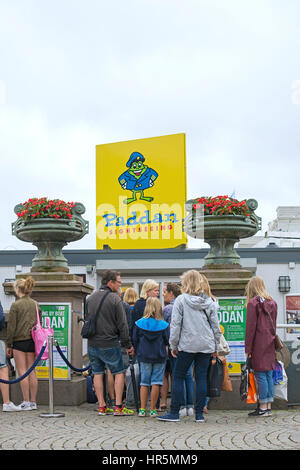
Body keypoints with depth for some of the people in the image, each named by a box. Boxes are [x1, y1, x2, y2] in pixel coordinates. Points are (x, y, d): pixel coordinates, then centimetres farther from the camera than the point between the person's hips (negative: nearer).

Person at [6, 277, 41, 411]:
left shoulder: (15, 305, -9)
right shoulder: (35, 304, 8)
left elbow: (11, 327, -8)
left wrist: (9, 345, -2)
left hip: (19, 341, -5)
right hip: (33, 341, 6)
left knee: (22, 372, -1)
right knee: (32, 371, 9)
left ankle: (26, 402, -2)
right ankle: (33, 401, 12)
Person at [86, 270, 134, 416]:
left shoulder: (90, 298, 9)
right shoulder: (114, 299, -11)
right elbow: (122, 324, -10)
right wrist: (128, 345, -4)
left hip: (92, 343, 6)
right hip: (110, 343, -6)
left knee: (98, 373, 11)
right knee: (119, 372, 5)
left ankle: (102, 406, 13)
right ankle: (118, 407, 3)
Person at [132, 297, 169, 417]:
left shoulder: (139, 323, -4)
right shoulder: (164, 325, -7)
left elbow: (134, 341, 1)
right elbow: (167, 341, -1)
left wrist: (138, 352, 14)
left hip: (144, 356, 1)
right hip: (159, 357, -1)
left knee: (144, 382, 9)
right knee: (156, 383, 4)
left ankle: (142, 409, 8)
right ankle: (152, 409, 6)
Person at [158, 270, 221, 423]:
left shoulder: (181, 300, -5)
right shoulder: (210, 301, 6)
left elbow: (175, 324, -6)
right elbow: (215, 325, 9)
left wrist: (173, 345, 3)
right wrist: (216, 347, 16)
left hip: (187, 345, -4)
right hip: (206, 345, 4)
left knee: (178, 377, 6)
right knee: (201, 378, 7)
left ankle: (174, 412, 6)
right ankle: (199, 414, 9)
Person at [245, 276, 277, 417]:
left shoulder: (253, 303, -9)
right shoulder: (272, 302, 12)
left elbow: (250, 327, -10)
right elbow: (273, 325, 15)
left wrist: (247, 348, -8)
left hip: (258, 344, -7)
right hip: (270, 343, 7)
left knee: (260, 375, -3)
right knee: (269, 374, 9)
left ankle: (263, 407, -1)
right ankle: (269, 407, 12)